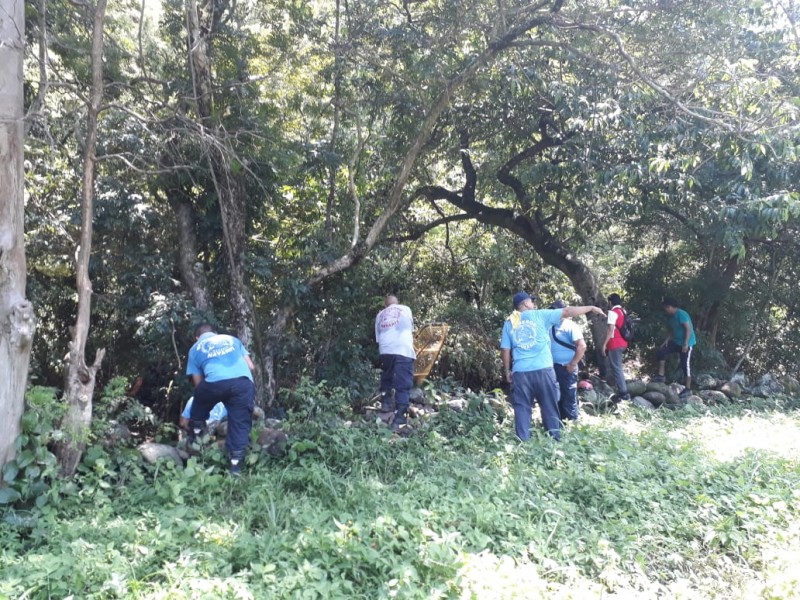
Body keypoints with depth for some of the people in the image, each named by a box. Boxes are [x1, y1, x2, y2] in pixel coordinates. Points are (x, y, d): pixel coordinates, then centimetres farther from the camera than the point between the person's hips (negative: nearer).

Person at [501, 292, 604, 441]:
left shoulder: (509, 323, 10)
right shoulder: (540, 315, 2)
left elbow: (505, 350, 6)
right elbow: (567, 312, 2)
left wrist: (507, 370, 16)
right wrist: (591, 308, 10)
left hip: (520, 372, 2)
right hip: (543, 369, -2)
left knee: (522, 408, 6)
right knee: (549, 407, 8)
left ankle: (523, 442, 4)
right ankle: (554, 439, 12)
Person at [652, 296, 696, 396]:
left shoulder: (681, 314, -20)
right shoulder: (670, 317, 7)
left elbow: (688, 329, -23)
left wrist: (685, 344, -26)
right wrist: (666, 341, 3)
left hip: (687, 343, -9)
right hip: (676, 341, 9)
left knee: (685, 364, -6)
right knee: (660, 351, -4)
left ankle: (688, 389, 3)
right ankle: (661, 375, 2)